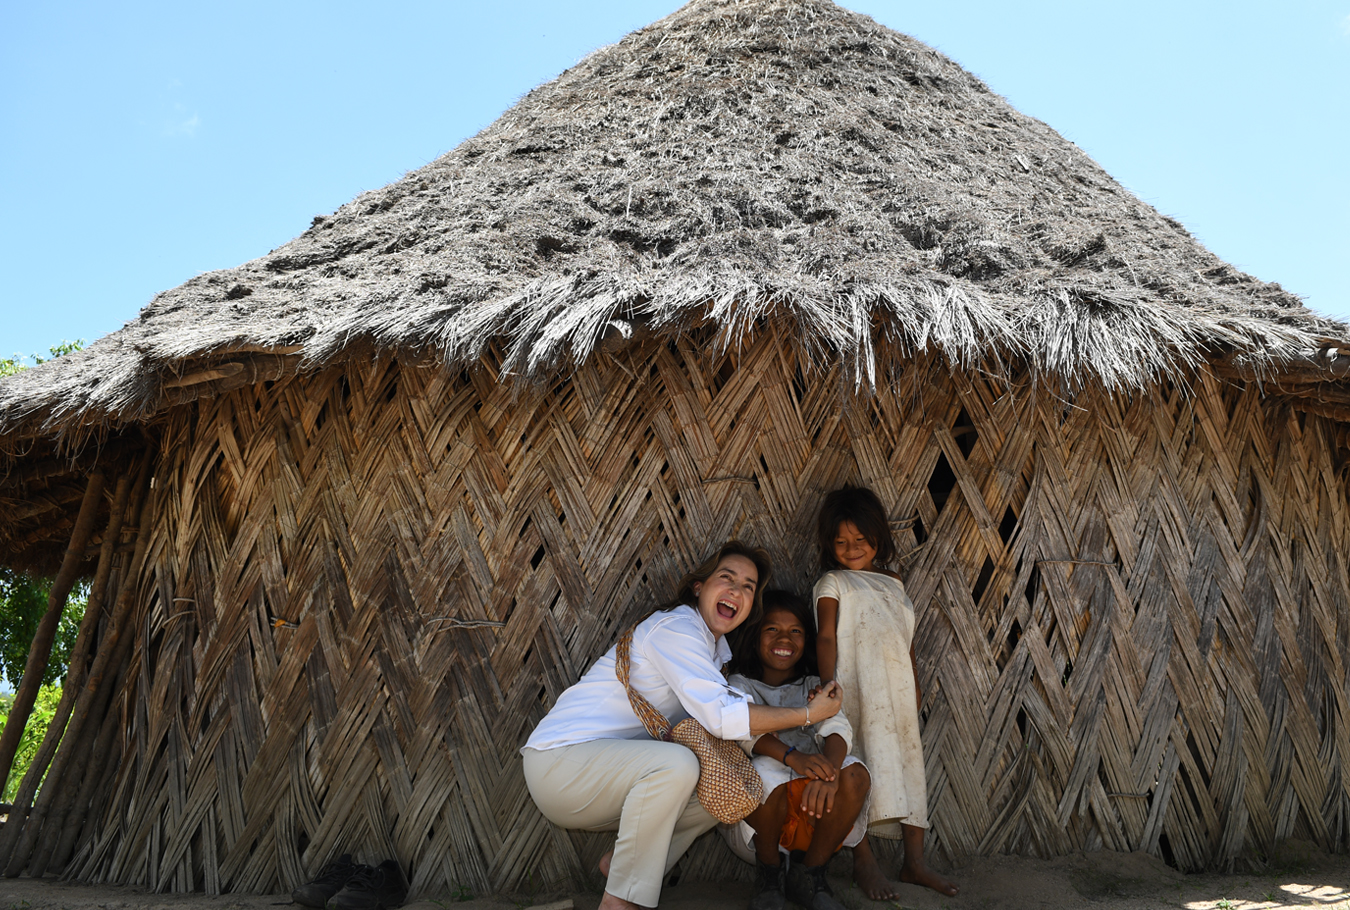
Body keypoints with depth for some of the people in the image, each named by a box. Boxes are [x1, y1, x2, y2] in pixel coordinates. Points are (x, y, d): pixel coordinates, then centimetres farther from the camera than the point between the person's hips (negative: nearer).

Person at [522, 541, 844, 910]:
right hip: (560, 760, -9)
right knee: (676, 763, -33)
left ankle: (622, 861, 8)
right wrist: (808, 714, -18)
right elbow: (721, 717, -27)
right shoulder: (676, 628, -17)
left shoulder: (715, 648, 14)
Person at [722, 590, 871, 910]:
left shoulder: (815, 687, 15)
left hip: (812, 814, 3)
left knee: (855, 774, -26)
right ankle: (768, 872, -8)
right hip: (756, 811, -2)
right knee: (767, 770, -34)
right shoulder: (741, 685, 8)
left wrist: (828, 768, -31)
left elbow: (837, 728, -6)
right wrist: (793, 757, -35)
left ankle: (809, 874, -6)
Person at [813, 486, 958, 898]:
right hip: (857, 690, -6)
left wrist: (915, 685, 21)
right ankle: (864, 861, 7)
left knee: (909, 764, 6)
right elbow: (826, 637, -7)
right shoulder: (832, 583, 1)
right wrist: (828, 686, -17)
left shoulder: (893, 583, 17)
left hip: (898, 692, 6)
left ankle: (914, 861, 15)